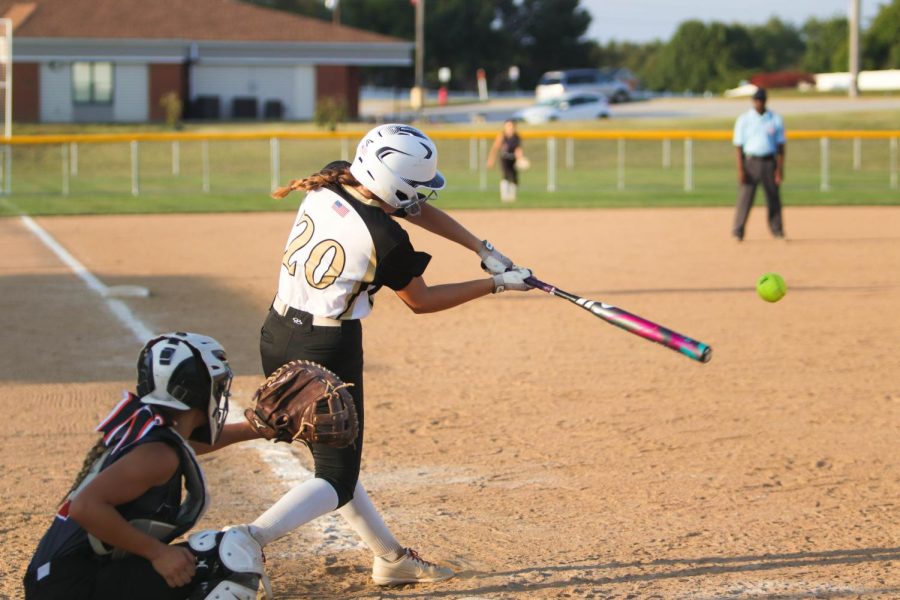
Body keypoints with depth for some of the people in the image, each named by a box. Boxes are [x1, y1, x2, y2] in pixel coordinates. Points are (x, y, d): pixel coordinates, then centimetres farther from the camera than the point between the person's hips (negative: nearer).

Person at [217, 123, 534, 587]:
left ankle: (390, 557, 32)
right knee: (336, 479, 3)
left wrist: (481, 248, 9)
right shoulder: (386, 238, -21)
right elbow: (421, 301, -3)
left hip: (276, 338, 8)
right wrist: (496, 285, 4)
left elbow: (411, 208, 10)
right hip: (329, 352, -8)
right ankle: (246, 542, -17)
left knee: (332, 454, 19)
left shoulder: (328, 182, -1)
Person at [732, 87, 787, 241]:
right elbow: (739, 146, -1)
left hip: (769, 162, 2)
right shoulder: (744, 120, 1)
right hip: (750, 161, -2)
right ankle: (738, 232, -2)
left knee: (774, 197, 2)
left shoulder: (775, 120, 6)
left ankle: (777, 231, 10)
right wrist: (740, 169, -10)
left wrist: (780, 169, -3)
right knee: (745, 197, -5)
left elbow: (780, 146, 5)